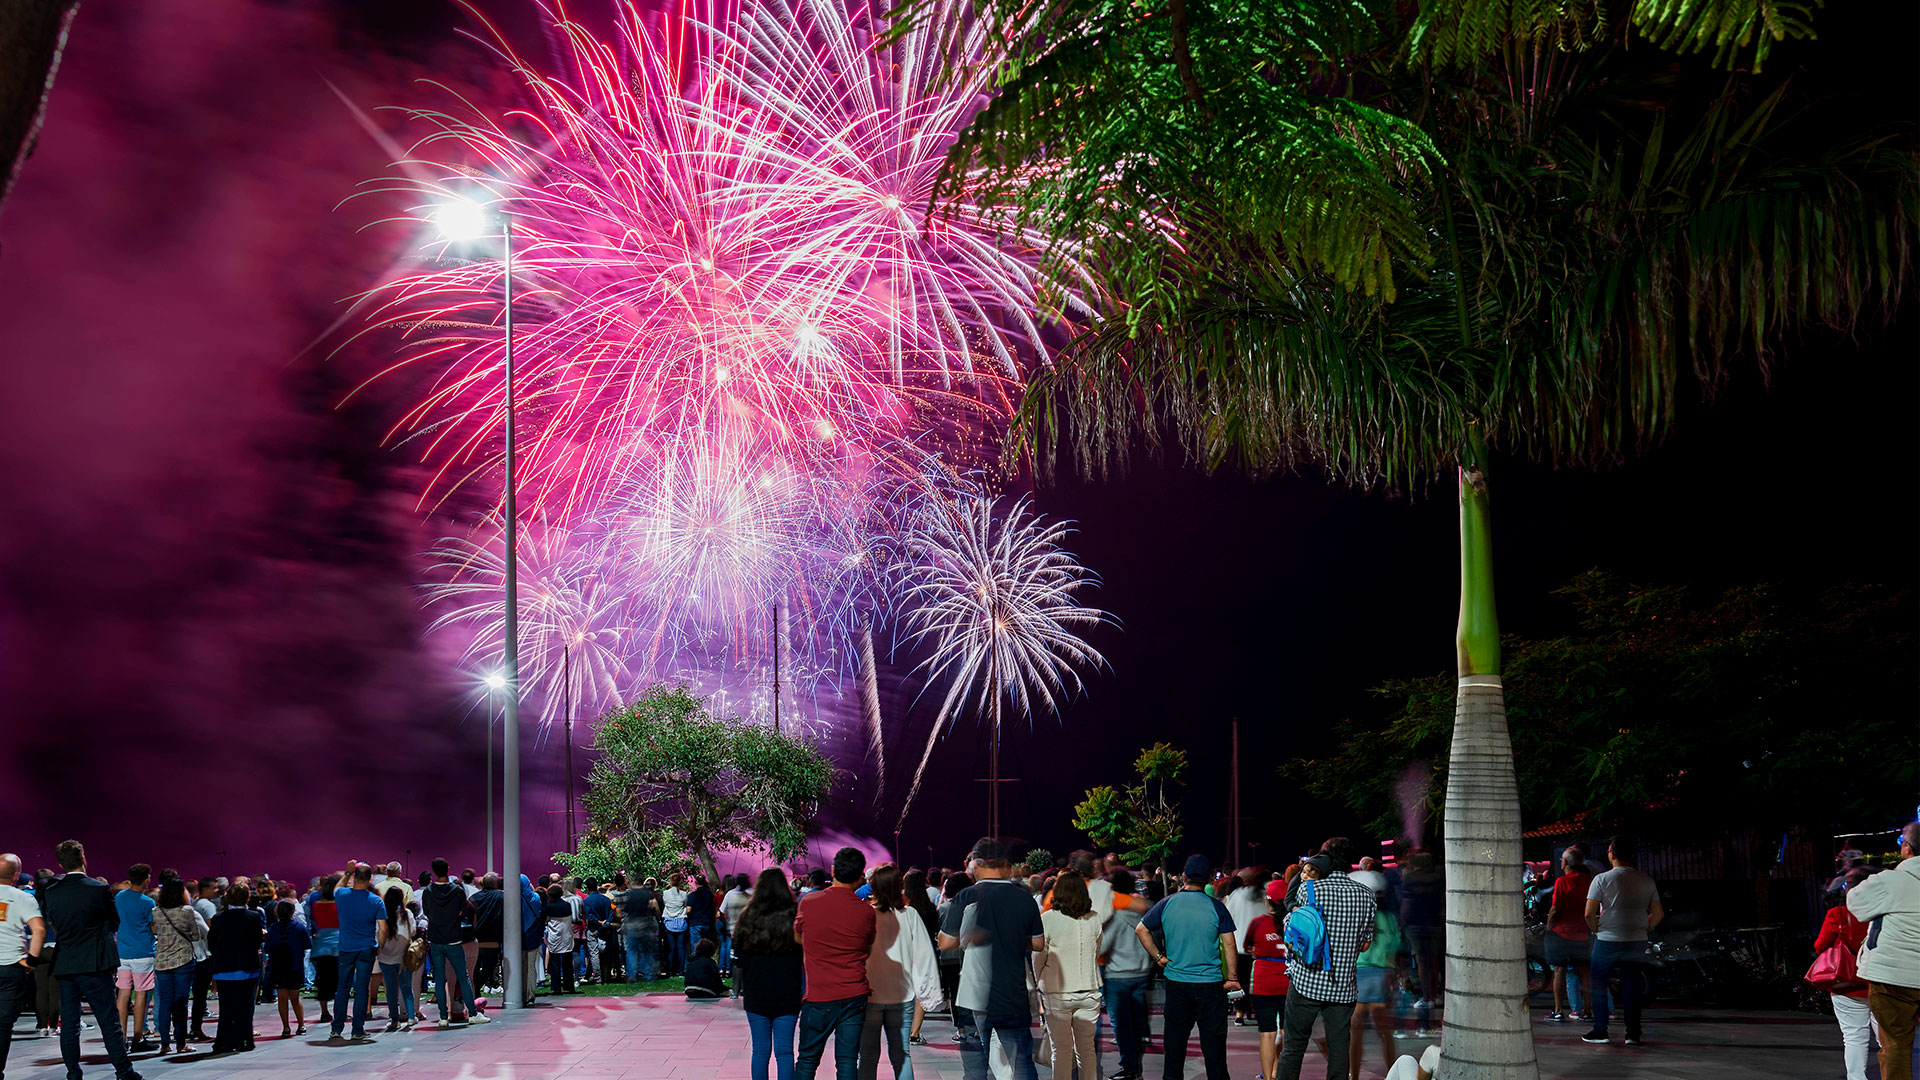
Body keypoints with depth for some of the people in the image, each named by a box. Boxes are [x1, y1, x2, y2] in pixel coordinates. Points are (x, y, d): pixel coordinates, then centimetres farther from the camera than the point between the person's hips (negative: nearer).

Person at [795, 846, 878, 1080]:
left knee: (807, 1059, 11)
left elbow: (797, 937, 13)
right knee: (847, 1061, 5)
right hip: (854, 997, 0)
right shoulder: (866, 912, -4)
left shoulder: (808, 902, -4)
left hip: (817, 997, 0)